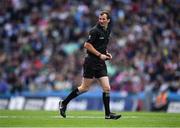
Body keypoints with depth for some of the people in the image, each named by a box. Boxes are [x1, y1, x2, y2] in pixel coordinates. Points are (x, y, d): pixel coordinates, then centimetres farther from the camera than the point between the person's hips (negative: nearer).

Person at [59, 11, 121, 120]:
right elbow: (87, 45, -17)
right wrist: (100, 55, -18)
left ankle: (108, 114, 3)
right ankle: (64, 103, 13)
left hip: (101, 63, 7)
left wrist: (106, 54, 9)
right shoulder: (95, 30, -13)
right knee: (85, 88, -1)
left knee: (107, 88, 0)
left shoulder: (107, 31, 13)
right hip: (91, 62, -7)